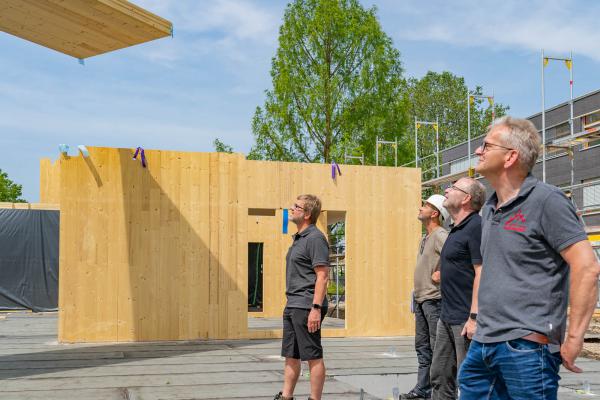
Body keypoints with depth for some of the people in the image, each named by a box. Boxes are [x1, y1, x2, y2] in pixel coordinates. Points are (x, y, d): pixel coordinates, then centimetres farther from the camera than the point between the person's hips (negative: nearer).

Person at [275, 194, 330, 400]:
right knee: (290, 355, 13)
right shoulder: (299, 238, 17)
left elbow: (322, 276, -18)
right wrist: (290, 304, 19)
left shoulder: (315, 238, -12)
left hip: (306, 306, -10)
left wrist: (316, 308, -23)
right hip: (292, 306, 10)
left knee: (313, 356, -2)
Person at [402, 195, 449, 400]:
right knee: (422, 347, 14)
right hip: (420, 298, 10)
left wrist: (442, 274, -20)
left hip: (434, 299, -10)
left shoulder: (440, 235, -14)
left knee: (437, 347, -6)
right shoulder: (425, 238, 17)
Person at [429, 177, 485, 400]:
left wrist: (474, 317, -24)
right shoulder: (457, 228, 15)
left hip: (465, 319, -10)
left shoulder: (476, 226, -14)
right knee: (440, 376, 14)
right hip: (447, 317, 10)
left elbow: (482, 273, -21)